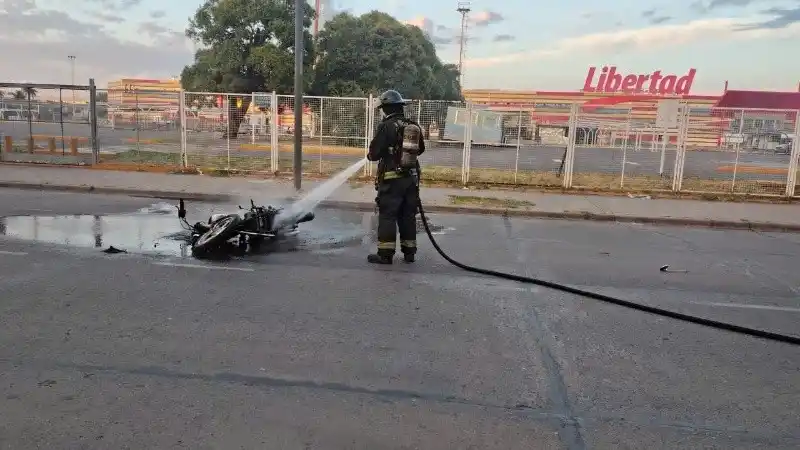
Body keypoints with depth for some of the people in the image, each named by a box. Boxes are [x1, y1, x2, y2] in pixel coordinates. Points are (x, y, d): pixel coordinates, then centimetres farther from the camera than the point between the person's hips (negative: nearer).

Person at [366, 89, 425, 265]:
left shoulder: (386, 126, -12)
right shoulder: (415, 126, 7)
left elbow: (374, 152, -13)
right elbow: (420, 149, 21)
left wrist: (371, 155, 9)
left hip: (391, 178, -6)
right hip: (411, 178, 6)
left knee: (387, 215, -1)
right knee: (408, 215, 13)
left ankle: (385, 253, 0)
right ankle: (409, 252, 18)